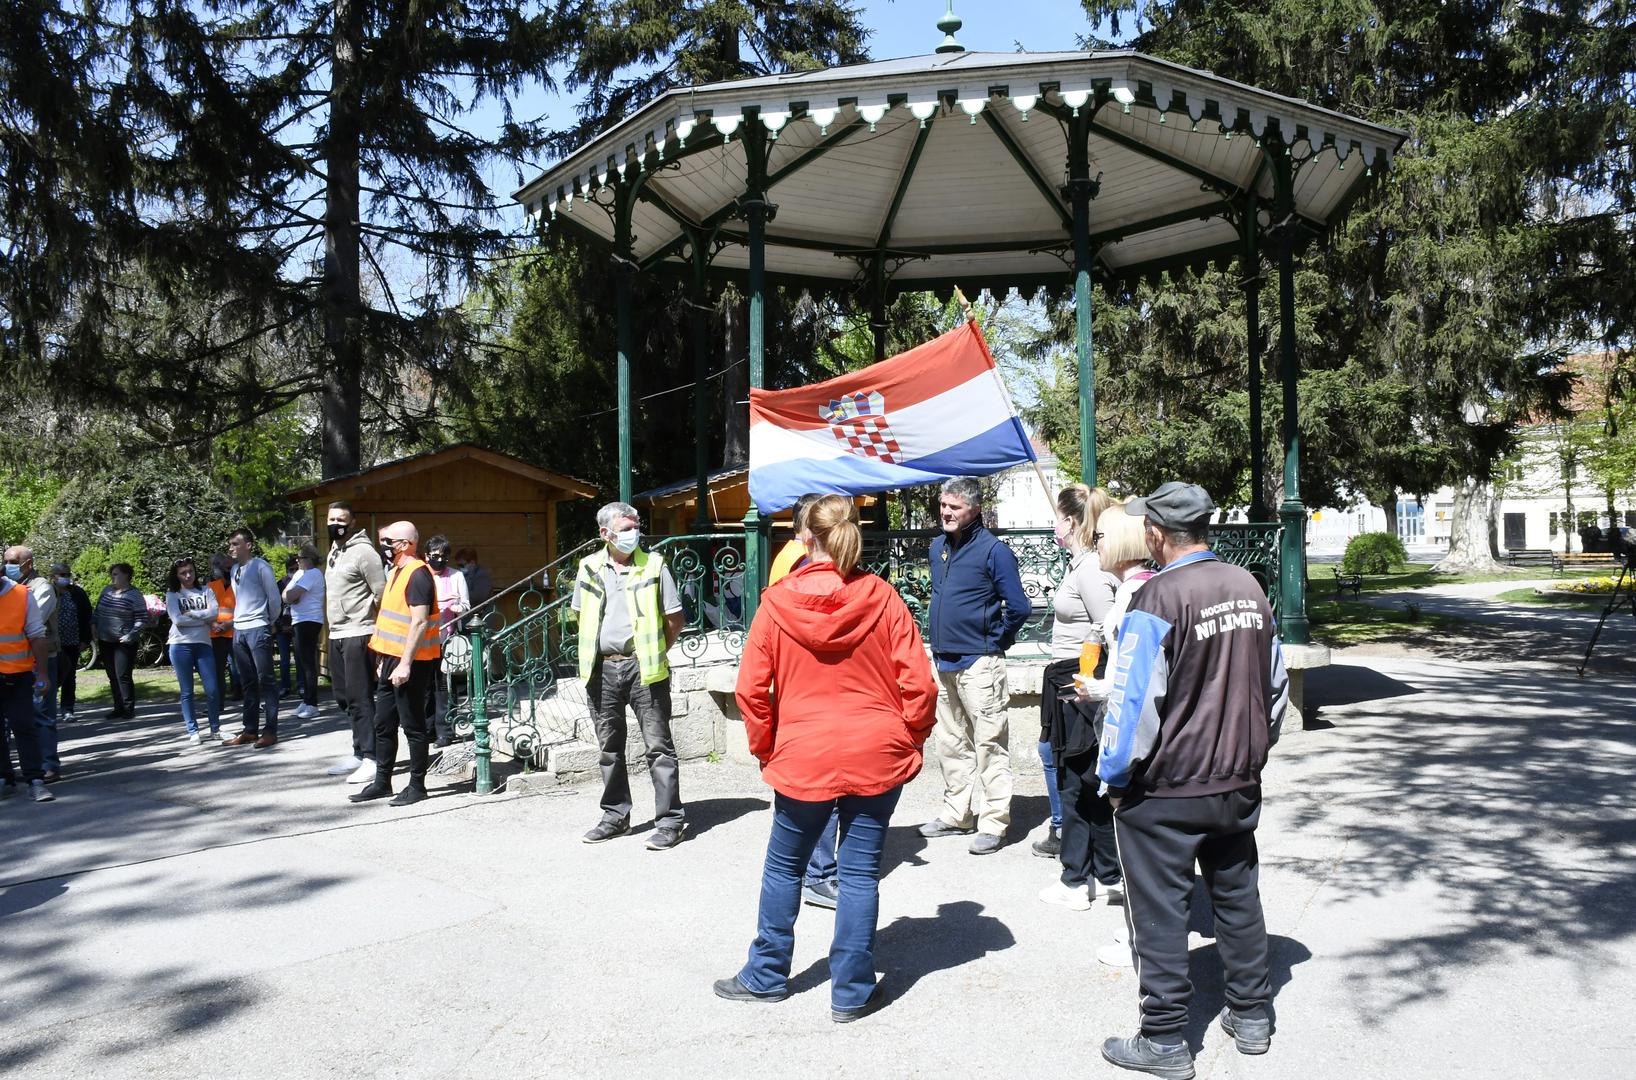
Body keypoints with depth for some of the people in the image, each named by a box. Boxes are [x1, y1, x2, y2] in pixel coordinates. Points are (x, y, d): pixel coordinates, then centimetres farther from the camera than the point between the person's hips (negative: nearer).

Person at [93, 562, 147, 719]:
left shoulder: (134, 595, -9)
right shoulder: (107, 590, 8)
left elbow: (142, 620, -10)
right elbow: (97, 611, 19)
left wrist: (129, 637, -16)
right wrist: (95, 628, 8)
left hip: (124, 643, -6)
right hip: (105, 641, 6)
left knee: (123, 676, -9)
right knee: (112, 677, 10)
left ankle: (129, 709, -1)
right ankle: (118, 708, 18)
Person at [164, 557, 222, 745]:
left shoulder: (206, 590, 10)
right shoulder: (172, 595, 5)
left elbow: (214, 613, -5)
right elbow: (177, 620, -10)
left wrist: (191, 613, -10)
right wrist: (205, 619, -6)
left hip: (203, 644, 1)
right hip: (181, 646, -1)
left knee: (212, 689, -2)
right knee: (187, 691, 3)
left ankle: (215, 728, 12)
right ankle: (193, 731, 10)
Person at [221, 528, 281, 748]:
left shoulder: (260, 566, -7)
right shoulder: (235, 569, 14)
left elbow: (274, 598, -5)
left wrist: (269, 622, 4)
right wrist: (236, 620, 13)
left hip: (258, 629, -7)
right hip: (239, 631, 7)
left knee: (266, 680, -5)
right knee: (248, 683, 11)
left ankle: (270, 731, -5)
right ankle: (250, 730, 16)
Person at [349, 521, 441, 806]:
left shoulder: (417, 574, -15)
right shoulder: (397, 572, 16)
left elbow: (419, 622, -22)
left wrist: (405, 664, -24)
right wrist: (383, 660, 21)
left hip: (410, 664, -10)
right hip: (391, 660, 10)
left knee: (413, 726, -1)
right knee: (383, 725, 15)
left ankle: (417, 785, 8)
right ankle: (382, 782, 25)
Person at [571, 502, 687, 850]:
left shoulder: (653, 565, -2)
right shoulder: (589, 568, 6)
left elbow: (675, 619, 1)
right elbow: (580, 616, 19)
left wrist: (654, 653, 2)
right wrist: (595, 651, 10)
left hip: (642, 667, -4)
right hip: (602, 669, 4)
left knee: (658, 745, -3)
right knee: (609, 747, 13)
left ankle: (670, 820, 3)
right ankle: (616, 816, 26)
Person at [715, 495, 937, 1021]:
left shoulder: (777, 602, -6)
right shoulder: (881, 597, -6)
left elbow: (750, 688, -5)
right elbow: (918, 681, -6)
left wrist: (765, 749, 8)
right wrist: (910, 740, 8)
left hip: (803, 758, 0)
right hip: (877, 756, 1)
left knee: (784, 866, 18)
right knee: (860, 872, 9)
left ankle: (766, 976, 31)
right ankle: (852, 992, 17)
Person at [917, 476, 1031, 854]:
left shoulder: (993, 550, -11)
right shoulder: (938, 547, 12)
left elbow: (1019, 607, -12)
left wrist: (995, 641, -2)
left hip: (979, 663, -8)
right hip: (944, 662, 8)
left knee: (989, 745, -3)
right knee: (951, 744, 15)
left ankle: (994, 823, 2)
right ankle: (958, 814, 26)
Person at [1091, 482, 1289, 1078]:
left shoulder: (1158, 599, -21)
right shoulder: (1249, 587, 2)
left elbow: (1135, 701, -20)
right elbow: (1276, 682, 11)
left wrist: (1114, 777, -8)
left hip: (1165, 790, -7)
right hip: (1240, 783, 7)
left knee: (1159, 914, 5)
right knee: (1237, 896, 20)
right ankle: (1251, 1017, 33)